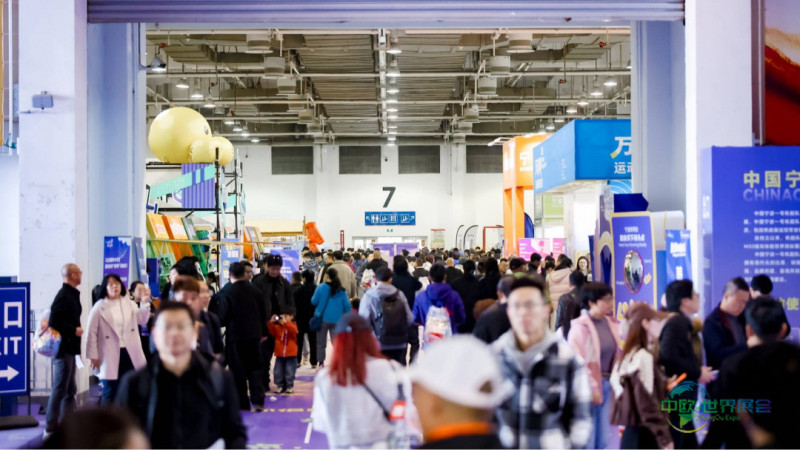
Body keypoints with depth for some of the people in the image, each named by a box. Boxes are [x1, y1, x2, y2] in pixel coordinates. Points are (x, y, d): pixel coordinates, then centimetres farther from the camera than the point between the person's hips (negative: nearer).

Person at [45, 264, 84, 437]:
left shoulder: (72, 294, 15)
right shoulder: (64, 296, -15)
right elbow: (54, 321, -24)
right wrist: (74, 330, -17)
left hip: (69, 348, 10)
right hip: (63, 348, -10)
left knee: (70, 389, 14)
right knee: (60, 388, -5)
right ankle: (51, 428, 2)